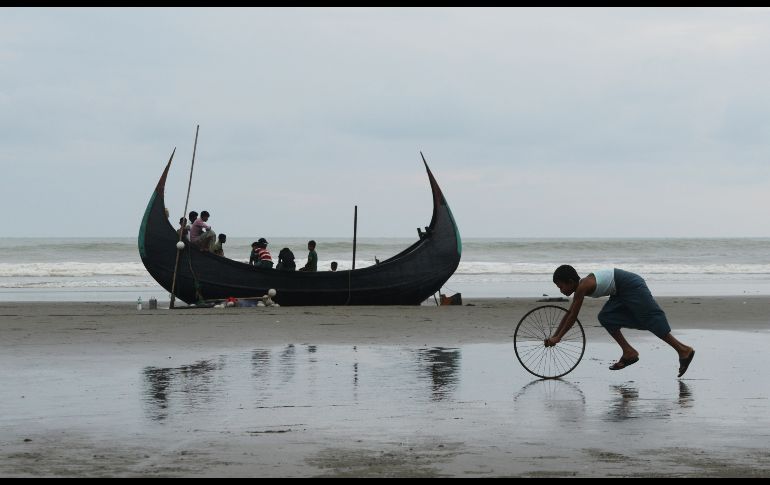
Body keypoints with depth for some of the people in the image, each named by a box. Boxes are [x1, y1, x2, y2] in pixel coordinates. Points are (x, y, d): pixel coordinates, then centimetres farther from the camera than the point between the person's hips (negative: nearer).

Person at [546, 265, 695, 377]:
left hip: (631, 286, -10)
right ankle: (629, 353, 4)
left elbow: (573, 317, -17)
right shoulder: (581, 287, 12)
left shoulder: (582, 287, -17)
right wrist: (554, 336, 15)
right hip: (623, 291, 10)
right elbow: (569, 314, 17)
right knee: (606, 317, 4)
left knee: (651, 319, -10)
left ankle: (684, 350, -8)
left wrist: (558, 338, -13)